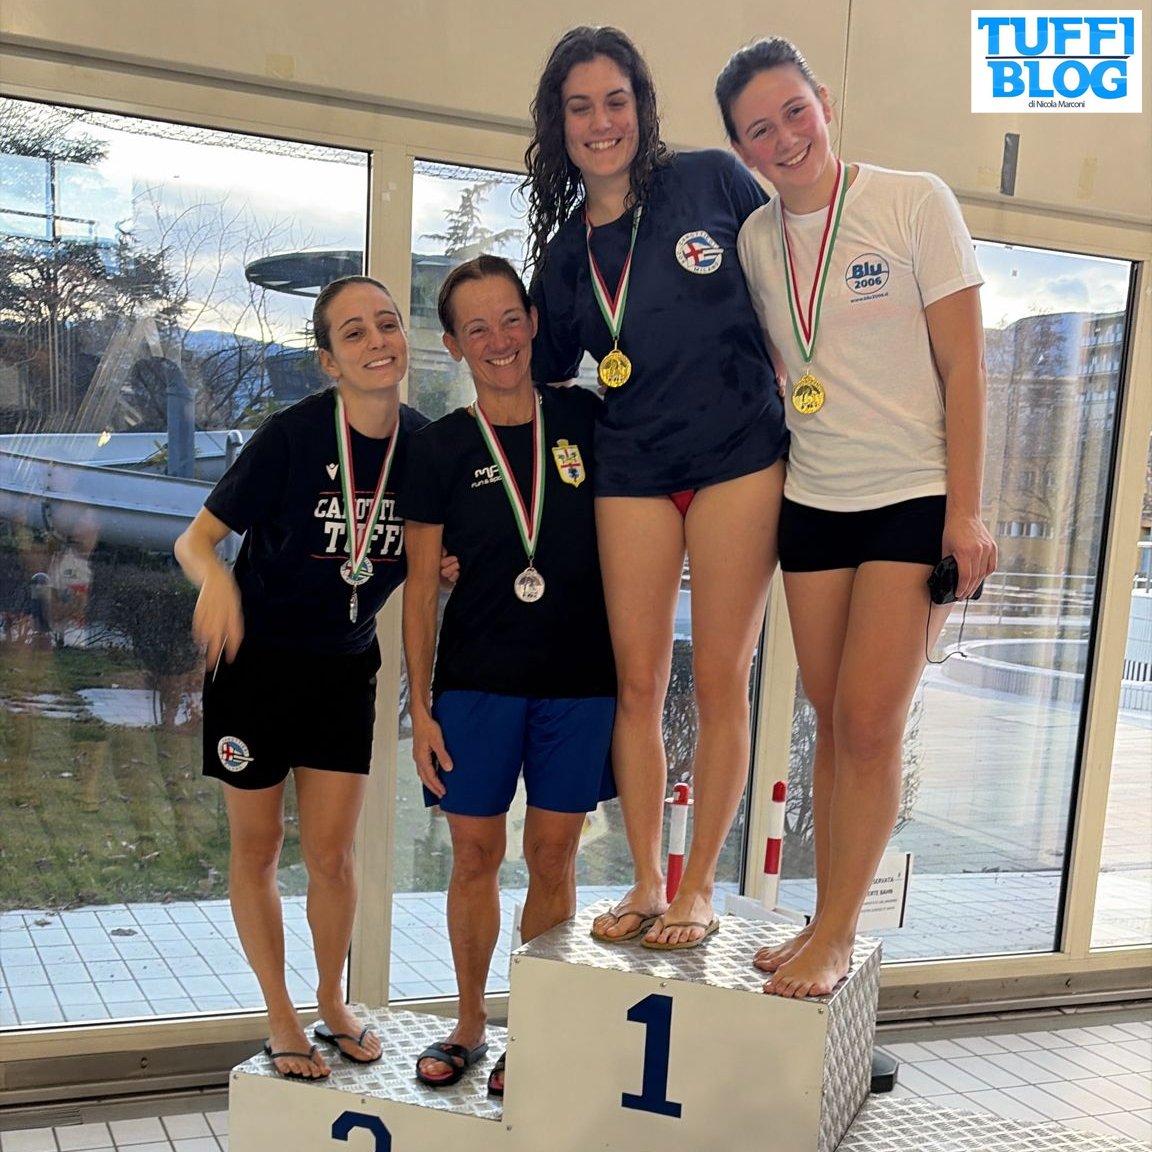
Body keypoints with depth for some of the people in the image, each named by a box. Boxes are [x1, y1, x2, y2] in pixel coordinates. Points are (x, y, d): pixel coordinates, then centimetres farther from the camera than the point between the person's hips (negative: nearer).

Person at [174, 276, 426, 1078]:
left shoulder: (426, 445, -8)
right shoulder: (292, 435, -19)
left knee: (332, 852, 6)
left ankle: (333, 1002, 30)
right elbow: (195, 539, -12)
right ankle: (281, 1017, 28)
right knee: (258, 850, 9)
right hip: (257, 660, -2)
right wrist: (216, 578, -34)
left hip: (346, 669, 3)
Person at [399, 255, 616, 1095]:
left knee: (553, 854, 7)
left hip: (578, 679, 1)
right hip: (476, 679, 0)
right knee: (475, 853, 7)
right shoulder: (440, 449, 0)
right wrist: (420, 707, -3)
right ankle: (470, 1024, 26)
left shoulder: (585, 419, 2)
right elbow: (421, 588, 1)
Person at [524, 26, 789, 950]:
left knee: (720, 680, 0)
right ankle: (646, 885, 16)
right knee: (638, 682, 3)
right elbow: (541, 378, 17)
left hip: (739, 458, -3)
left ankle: (698, 892, 12)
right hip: (631, 473, 3)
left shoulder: (713, 181, 0)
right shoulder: (565, 252, 10)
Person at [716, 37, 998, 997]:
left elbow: (963, 366, -7)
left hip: (917, 498, -4)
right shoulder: (754, 242, 6)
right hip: (813, 504, 4)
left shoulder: (915, 203, -6)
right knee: (834, 724, 8)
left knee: (869, 723, -9)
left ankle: (837, 936, 4)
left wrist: (965, 511, -12)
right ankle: (828, 925, 18)